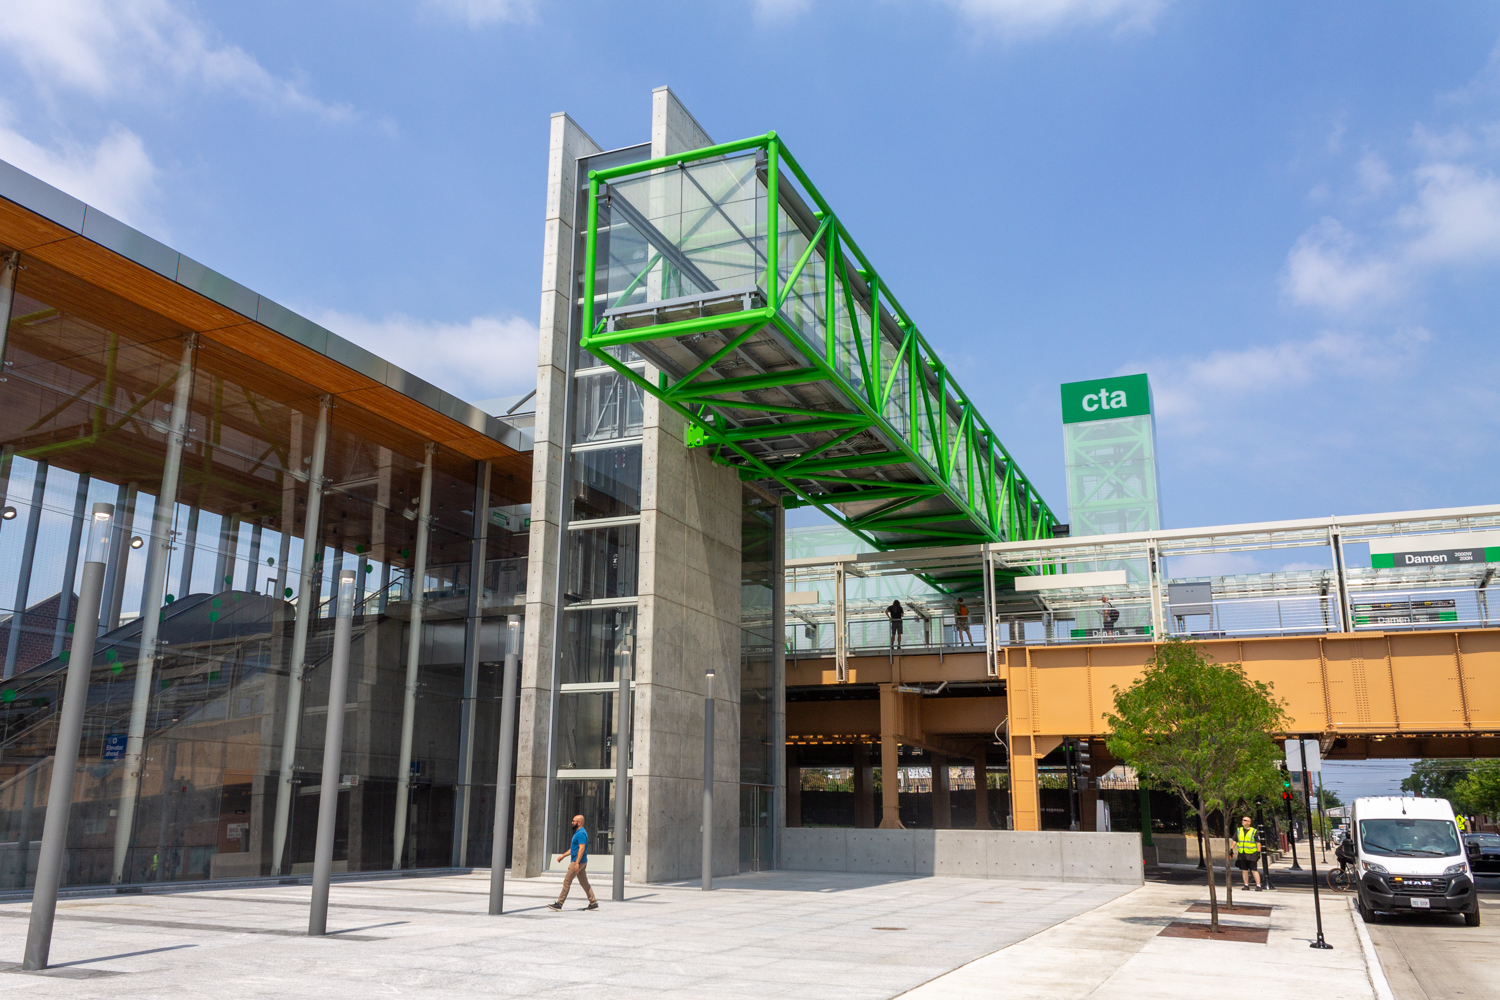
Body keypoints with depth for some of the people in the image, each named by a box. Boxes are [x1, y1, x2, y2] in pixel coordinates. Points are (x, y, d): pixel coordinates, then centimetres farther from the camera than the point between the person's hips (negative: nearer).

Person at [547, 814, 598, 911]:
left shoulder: (581, 833, -15)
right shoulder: (578, 833, 18)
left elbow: (582, 848, -24)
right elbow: (573, 848, 26)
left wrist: (577, 863, -28)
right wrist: (563, 855, 23)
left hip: (578, 862, -10)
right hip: (581, 862, 10)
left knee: (567, 881, -6)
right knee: (584, 883, 10)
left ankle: (559, 904, -3)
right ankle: (593, 903, 11)